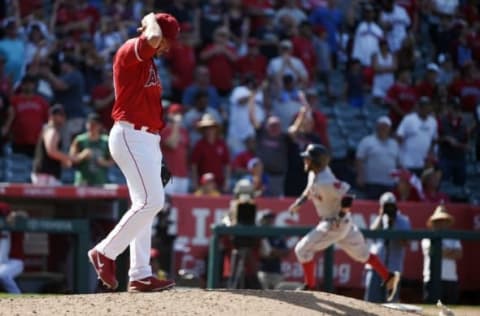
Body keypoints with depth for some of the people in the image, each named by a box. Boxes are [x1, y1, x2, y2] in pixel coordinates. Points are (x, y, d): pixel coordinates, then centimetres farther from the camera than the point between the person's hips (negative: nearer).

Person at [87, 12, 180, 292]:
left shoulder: (148, 60, 18)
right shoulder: (130, 51, -11)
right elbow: (153, 38, -31)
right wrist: (152, 20, -10)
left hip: (148, 140, 11)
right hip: (130, 136, -11)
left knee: (148, 205, 8)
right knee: (152, 200, -17)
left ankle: (140, 275, 8)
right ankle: (105, 253, -8)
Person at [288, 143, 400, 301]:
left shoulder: (325, 182, -29)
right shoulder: (314, 173, 0)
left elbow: (347, 197, -30)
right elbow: (311, 188, 21)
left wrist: (340, 217, -25)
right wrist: (301, 200, 10)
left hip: (337, 224, -10)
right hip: (330, 221, 10)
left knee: (303, 249, -5)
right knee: (361, 253, 18)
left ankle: (310, 286, 6)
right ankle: (389, 277, 20)